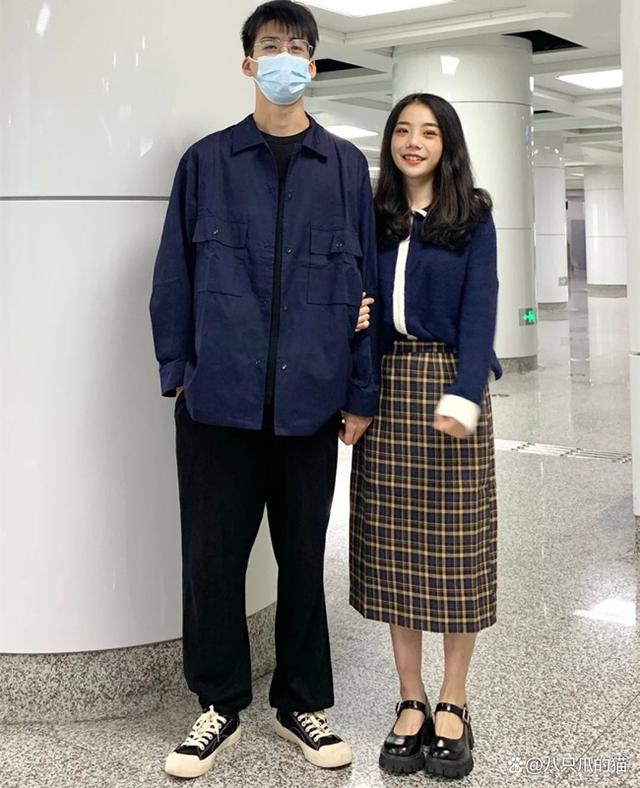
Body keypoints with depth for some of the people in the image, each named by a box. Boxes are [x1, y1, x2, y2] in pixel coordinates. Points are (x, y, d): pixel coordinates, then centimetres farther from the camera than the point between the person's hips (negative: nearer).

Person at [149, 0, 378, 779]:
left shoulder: (345, 166, 6)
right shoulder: (207, 161, 5)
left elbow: (363, 281, 4)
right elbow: (175, 275, 5)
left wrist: (361, 391, 1)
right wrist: (177, 371, 0)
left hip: (309, 399, 1)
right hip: (220, 395, 0)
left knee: (303, 556, 11)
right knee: (213, 554, 6)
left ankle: (302, 703, 28)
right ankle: (220, 706, 24)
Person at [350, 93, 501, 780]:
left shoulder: (472, 218, 3)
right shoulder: (374, 218, 11)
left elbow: (479, 309, -7)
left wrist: (463, 396, -19)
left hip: (448, 385, -3)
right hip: (385, 386, 3)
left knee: (455, 548, 1)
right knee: (393, 549, 4)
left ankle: (452, 704, 14)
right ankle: (410, 701, 16)